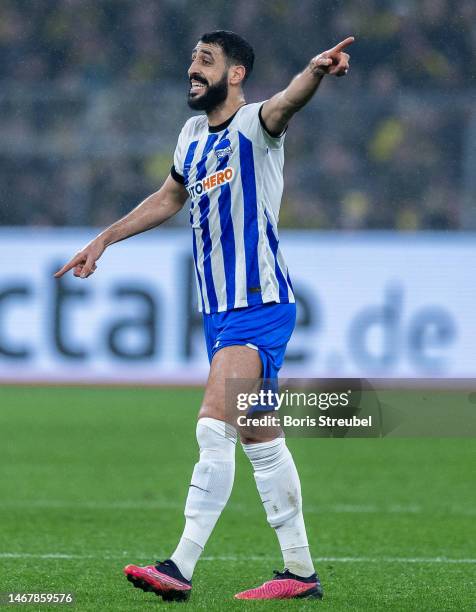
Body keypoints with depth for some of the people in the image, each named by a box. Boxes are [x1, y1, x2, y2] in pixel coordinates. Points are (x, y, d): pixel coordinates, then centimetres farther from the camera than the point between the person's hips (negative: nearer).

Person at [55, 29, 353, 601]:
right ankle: (301, 571, 16)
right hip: (219, 312, 9)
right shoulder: (192, 135, 14)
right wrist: (104, 240, 34)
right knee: (260, 440, 10)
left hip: (259, 306, -9)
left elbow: (286, 102, -33)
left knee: (214, 427, -17)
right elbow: (169, 197, 31)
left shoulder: (254, 125, -9)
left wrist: (315, 72, -54)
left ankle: (181, 567, -19)